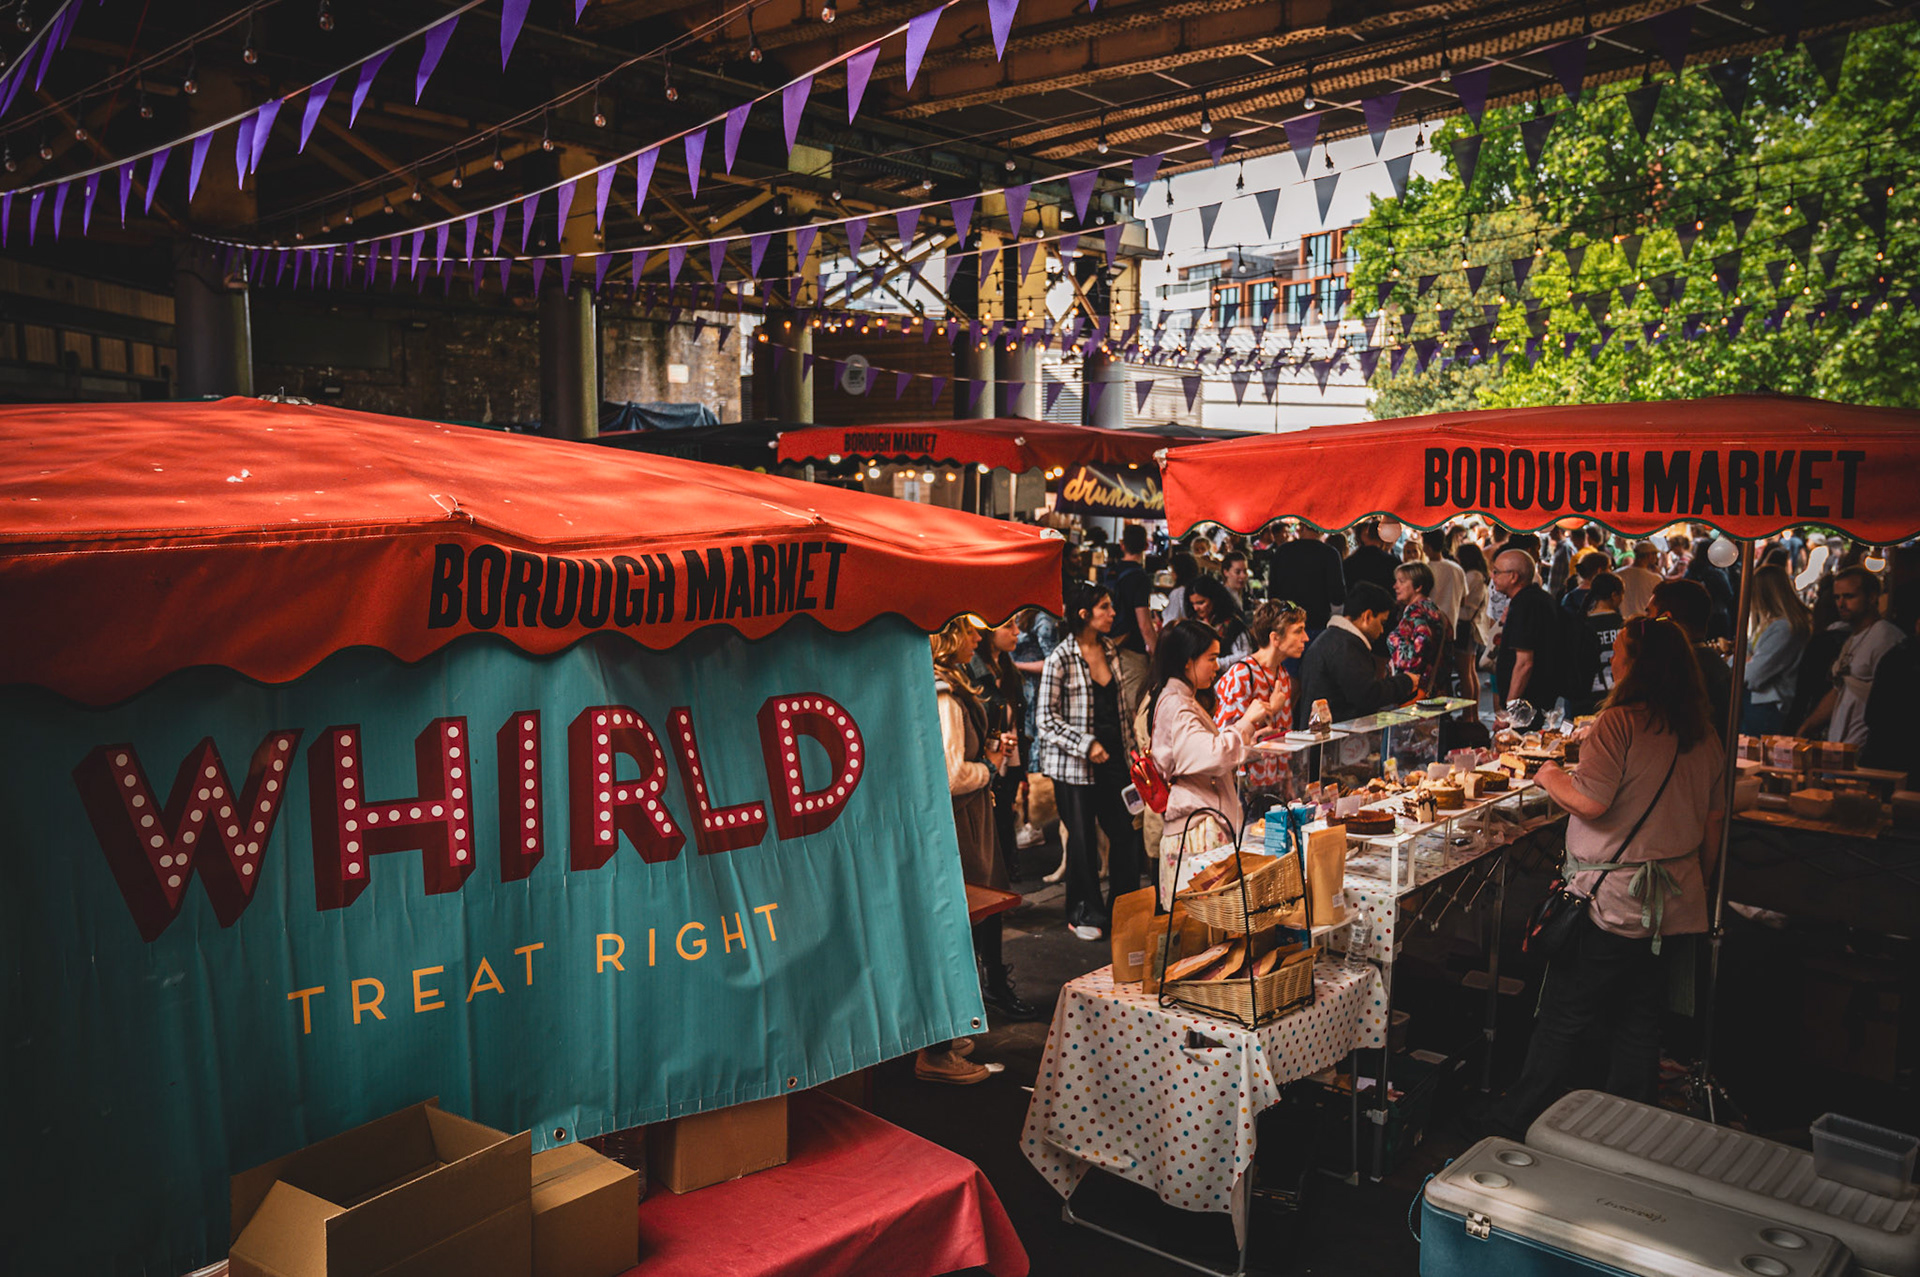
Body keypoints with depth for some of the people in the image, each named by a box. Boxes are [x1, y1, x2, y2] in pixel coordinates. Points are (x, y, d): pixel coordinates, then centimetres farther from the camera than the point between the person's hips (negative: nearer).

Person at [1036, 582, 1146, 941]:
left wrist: (1130, 746, 12)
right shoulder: (1060, 659, -12)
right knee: (1082, 840, 5)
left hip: (1114, 758, 6)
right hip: (1075, 765, -6)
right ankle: (1084, 914, 22)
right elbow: (1047, 719, -13)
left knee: (1127, 831, 6)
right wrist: (1087, 745, -18)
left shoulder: (1111, 651, 7)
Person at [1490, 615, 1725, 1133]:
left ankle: (1518, 1122, 15)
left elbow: (1590, 802, -22)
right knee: (1639, 1022, 16)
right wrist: (1700, 882, 25)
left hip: (1610, 900, -7)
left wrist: (1550, 777, -3)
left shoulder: (1619, 724, -17)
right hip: (1673, 904, 7)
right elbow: (1713, 819, 14)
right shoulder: (1704, 736, 7)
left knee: (1563, 1018, 4)